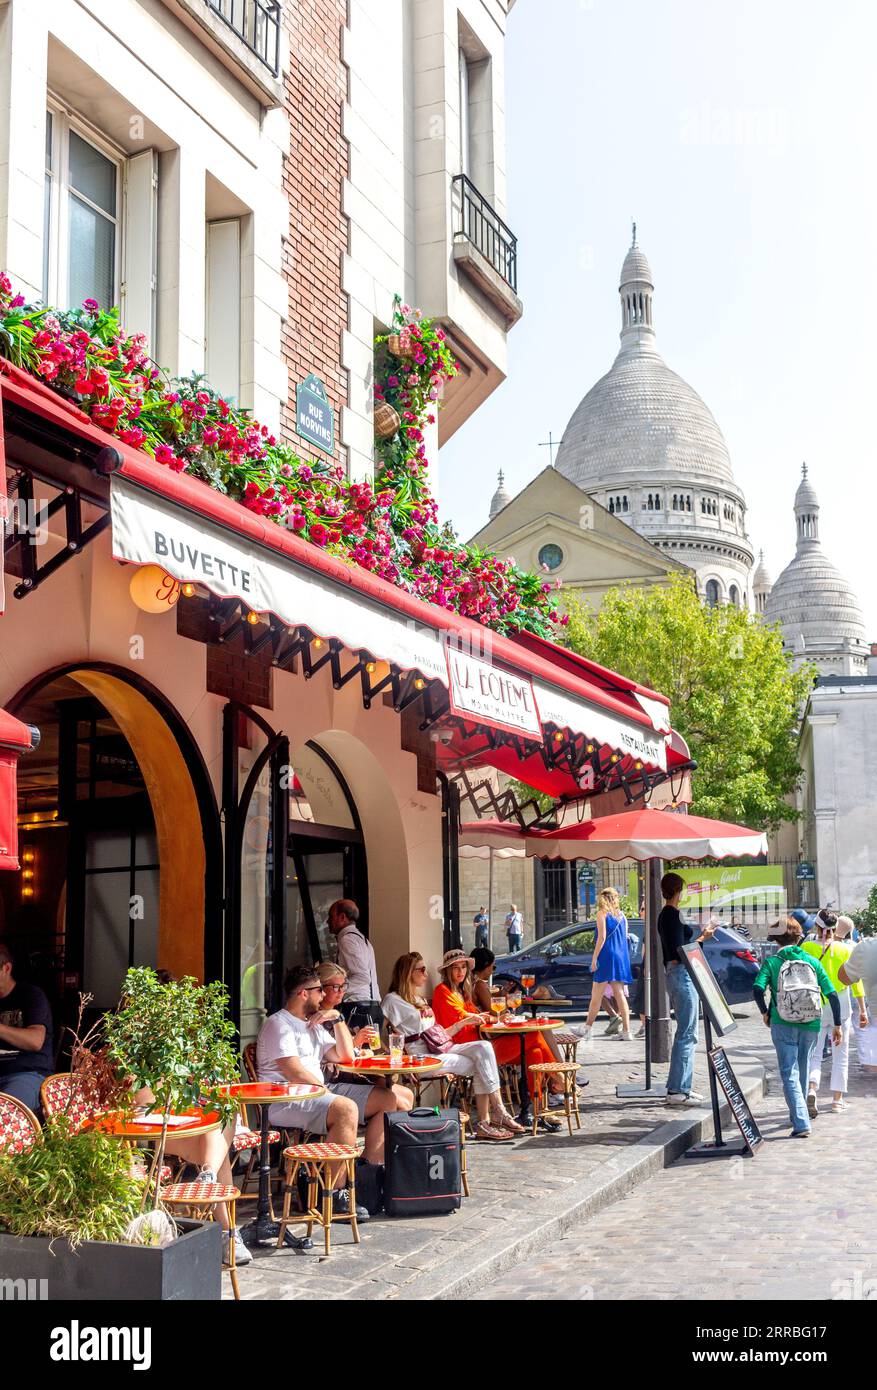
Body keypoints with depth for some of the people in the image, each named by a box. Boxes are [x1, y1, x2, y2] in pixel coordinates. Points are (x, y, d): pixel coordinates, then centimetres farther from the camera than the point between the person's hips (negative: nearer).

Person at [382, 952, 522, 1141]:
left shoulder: (420, 999, 26)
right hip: (422, 1057, -8)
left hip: (442, 1049, 8)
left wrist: (465, 1022, 18)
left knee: (484, 1048, -18)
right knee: (479, 1065, -19)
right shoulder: (393, 1000, -2)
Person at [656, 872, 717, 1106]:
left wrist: (700, 936, 23)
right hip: (682, 976, -11)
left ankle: (680, 1087, 19)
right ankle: (677, 1090, -6)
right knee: (686, 1034, -7)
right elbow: (679, 952, -20)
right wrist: (702, 938, -10)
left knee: (685, 1033, 15)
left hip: (674, 975, 11)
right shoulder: (673, 914, -15)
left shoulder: (665, 914, 15)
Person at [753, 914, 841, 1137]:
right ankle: (797, 1116, 35)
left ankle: (801, 1124, -14)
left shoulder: (771, 962, -2)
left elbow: (757, 989, -17)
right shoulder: (813, 962, 5)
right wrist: (837, 1025, 7)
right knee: (803, 1070, 20)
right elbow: (832, 995, 1)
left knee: (790, 1073, -1)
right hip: (810, 1025, 3)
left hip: (783, 1025, -3)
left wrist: (764, 1012, -1)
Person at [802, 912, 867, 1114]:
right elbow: (855, 980, -1)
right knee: (840, 1054, 13)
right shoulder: (845, 949, -3)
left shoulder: (807, 948, -5)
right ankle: (837, 1099, 15)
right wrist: (862, 1010, 4)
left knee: (814, 1053, 5)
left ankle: (811, 1089, -20)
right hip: (841, 1006, 1)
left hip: (816, 1007, 0)